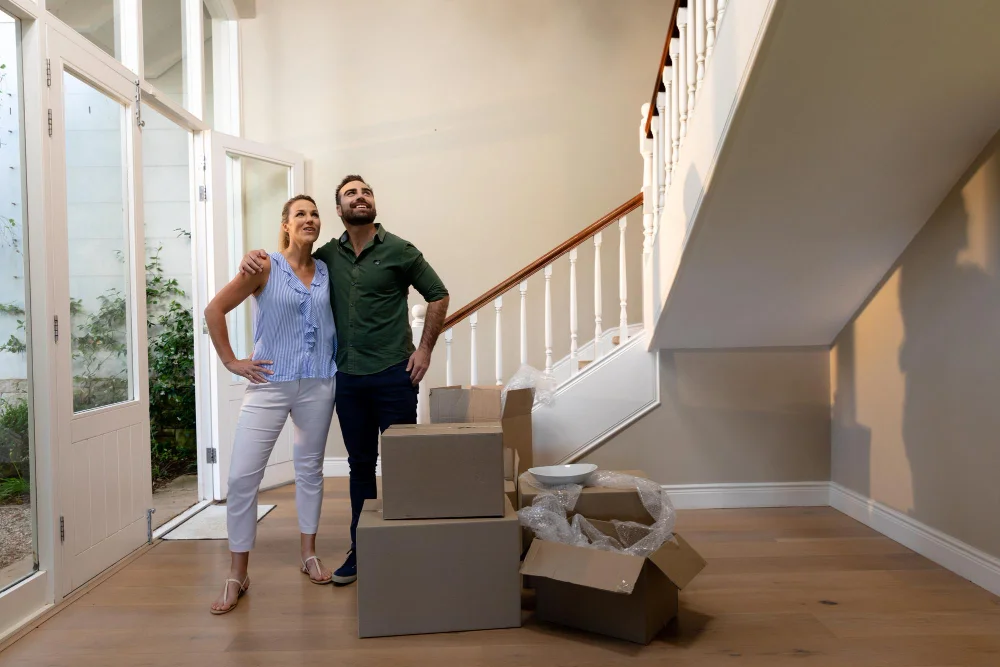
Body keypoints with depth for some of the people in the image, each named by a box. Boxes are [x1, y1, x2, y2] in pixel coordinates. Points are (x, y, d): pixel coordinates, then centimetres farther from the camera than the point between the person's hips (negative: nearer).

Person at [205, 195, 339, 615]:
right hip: (270, 383, -3)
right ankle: (237, 575, 9)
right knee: (242, 476, -5)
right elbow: (214, 310, -4)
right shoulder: (266, 267, -5)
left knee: (310, 469, 13)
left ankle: (309, 555, 30)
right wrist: (231, 362, -5)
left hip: (319, 384, 3)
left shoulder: (327, 271, 6)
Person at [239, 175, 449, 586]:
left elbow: (437, 295, 3)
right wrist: (256, 258, -4)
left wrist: (425, 348, -3)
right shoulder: (328, 255, 6)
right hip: (348, 378, 4)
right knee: (360, 465, 13)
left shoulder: (399, 251, -3)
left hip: (393, 374, -3)